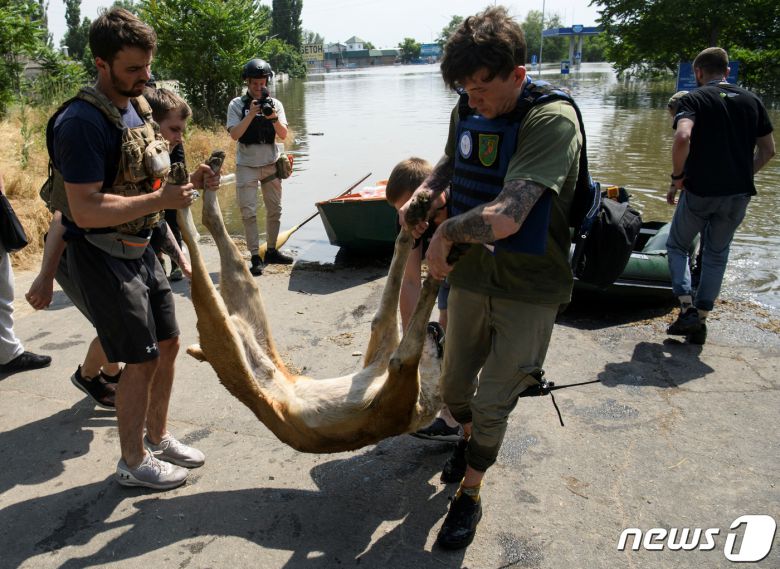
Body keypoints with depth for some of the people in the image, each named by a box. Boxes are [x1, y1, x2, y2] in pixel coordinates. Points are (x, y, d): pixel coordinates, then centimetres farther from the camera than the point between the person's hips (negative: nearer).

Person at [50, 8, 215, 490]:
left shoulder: (137, 105, 7)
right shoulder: (82, 121, -21)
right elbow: (85, 210, -27)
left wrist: (185, 183, 0)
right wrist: (161, 200, -27)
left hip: (139, 249, 9)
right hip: (103, 256, -9)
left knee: (168, 344, 15)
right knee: (142, 359, -2)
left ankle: (158, 437, 34)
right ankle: (133, 463, 19)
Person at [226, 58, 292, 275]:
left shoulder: (275, 104, 3)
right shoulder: (237, 105, -2)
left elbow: (283, 135, -4)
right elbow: (234, 135, -13)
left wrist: (274, 117, -21)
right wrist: (251, 114, -21)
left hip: (271, 165, 3)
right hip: (246, 166, -3)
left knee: (274, 210, 10)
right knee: (249, 213, -5)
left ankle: (271, 250, 24)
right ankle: (255, 257, 0)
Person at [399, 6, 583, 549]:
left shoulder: (553, 120, -25)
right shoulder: (467, 110, -3)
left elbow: (503, 219, -38)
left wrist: (446, 231, -20)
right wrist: (427, 190, 0)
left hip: (529, 290, -6)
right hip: (471, 276, 6)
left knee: (491, 403, 5)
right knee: (454, 386, 18)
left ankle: (469, 496, 30)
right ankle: (471, 439, 53)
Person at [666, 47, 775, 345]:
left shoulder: (694, 99, -5)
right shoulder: (752, 100, 10)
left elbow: (683, 137, -24)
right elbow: (768, 150, 10)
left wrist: (677, 177, -13)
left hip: (699, 190, -4)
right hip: (739, 193, 4)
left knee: (677, 246, 16)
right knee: (717, 255, 16)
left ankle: (687, 309, 1)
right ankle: (700, 321, 19)